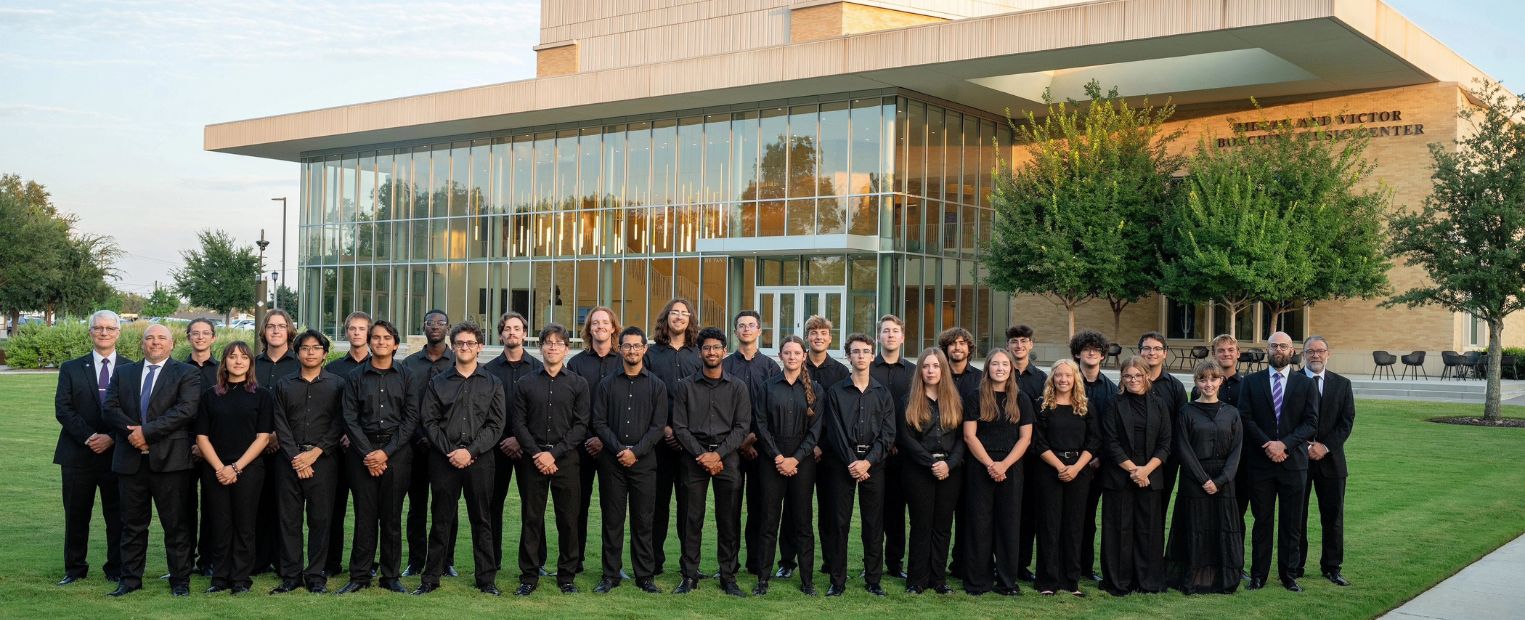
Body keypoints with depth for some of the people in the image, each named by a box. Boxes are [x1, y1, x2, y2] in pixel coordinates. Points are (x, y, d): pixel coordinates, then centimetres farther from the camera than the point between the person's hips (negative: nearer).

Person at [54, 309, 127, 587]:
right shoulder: (71, 369, 8)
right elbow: (63, 409, -1)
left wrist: (112, 437, -13)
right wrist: (89, 437, -13)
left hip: (117, 453, -1)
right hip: (78, 454, 1)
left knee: (118, 516, 3)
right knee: (76, 516, 7)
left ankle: (116, 569, 13)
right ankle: (74, 568, 19)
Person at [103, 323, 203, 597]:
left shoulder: (186, 374, 2)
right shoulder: (123, 372, 15)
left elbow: (186, 410, -12)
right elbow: (110, 408, 5)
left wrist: (147, 431, -16)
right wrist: (133, 432, -11)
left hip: (169, 459, -4)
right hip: (130, 459, 4)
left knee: (176, 523, 1)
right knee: (132, 523, 10)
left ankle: (180, 580, 8)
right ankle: (130, 578, 18)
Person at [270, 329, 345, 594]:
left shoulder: (336, 384, 7)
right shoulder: (283, 386, 12)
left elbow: (338, 424, 0)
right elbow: (281, 426, 5)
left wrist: (315, 453, -10)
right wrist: (296, 458, -8)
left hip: (323, 460, -2)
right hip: (290, 460, 2)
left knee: (321, 519, -1)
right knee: (289, 519, 2)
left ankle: (316, 576, 5)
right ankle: (291, 575, 10)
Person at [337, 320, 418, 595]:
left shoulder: (406, 375, 6)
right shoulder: (356, 377, 7)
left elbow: (411, 417, 0)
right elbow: (350, 418, 3)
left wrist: (386, 452, -8)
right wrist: (367, 453, -8)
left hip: (396, 452, 0)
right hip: (363, 452, 0)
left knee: (392, 517, 3)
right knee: (364, 516, 1)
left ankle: (391, 576, 11)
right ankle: (359, 576, 9)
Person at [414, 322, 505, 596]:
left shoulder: (492, 384, 7)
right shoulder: (438, 383, 9)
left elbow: (495, 425, 0)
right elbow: (429, 421, 3)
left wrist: (470, 451, -12)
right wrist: (450, 451, -10)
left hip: (479, 459, 0)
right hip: (444, 459, 1)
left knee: (482, 520, 4)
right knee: (441, 519, 4)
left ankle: (486, 579, 10)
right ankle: (431, 577, 11)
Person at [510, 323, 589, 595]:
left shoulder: (578, 384, 5)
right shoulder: (526, 383, 9)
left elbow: (581, 426, -1)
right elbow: (518, 423, 4)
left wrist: (554, 453, -10)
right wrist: (536, 454, -9)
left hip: (565, 458, -1)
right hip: (533, 459, 1)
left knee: (568, 519, 1)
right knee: (531, 518, 3)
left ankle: (566, 576, 11)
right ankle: (529, 576, 10)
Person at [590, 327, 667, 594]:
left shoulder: (656, 386, 6)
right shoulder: (607, 385, 9)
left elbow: (658, 425, -1)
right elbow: (599, 422, 2)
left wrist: (636, 451, -12)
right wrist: (619, 449, -11)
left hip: (643, 461, -1)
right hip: (612, 461, 1)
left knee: (643, 521, 3)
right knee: (612, 520, 4)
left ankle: (645, 576, 9)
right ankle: (610, 575, 10)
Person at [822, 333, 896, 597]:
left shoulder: (883, 393, 8)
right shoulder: (836, 392, 4)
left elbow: (888, 434, 1)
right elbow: (836, 432, -3)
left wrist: (868, 462, -11)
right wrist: (851, 462, -13)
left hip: (873, 464, 1)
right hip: (842, 463, -1)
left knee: (874, 523, 3)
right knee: (839, 522, 0)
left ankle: (873, 579, 12)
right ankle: (837, 580, 6)